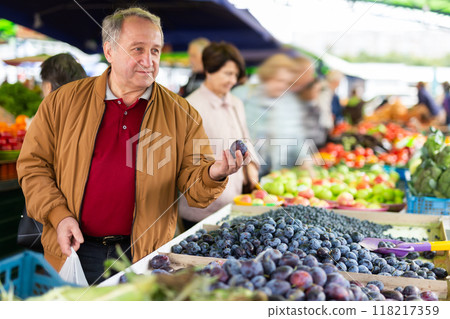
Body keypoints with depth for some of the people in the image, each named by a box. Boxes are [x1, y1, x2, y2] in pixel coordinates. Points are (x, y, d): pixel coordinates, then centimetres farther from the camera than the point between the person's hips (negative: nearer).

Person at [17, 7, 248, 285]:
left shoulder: (181, 113, -1)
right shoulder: (65, 101, 0)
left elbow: (194, 189, -4)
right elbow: (33, 163, 3)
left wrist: (212, 175, -27)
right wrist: (58, 215, -10)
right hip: (75, 249, 1)